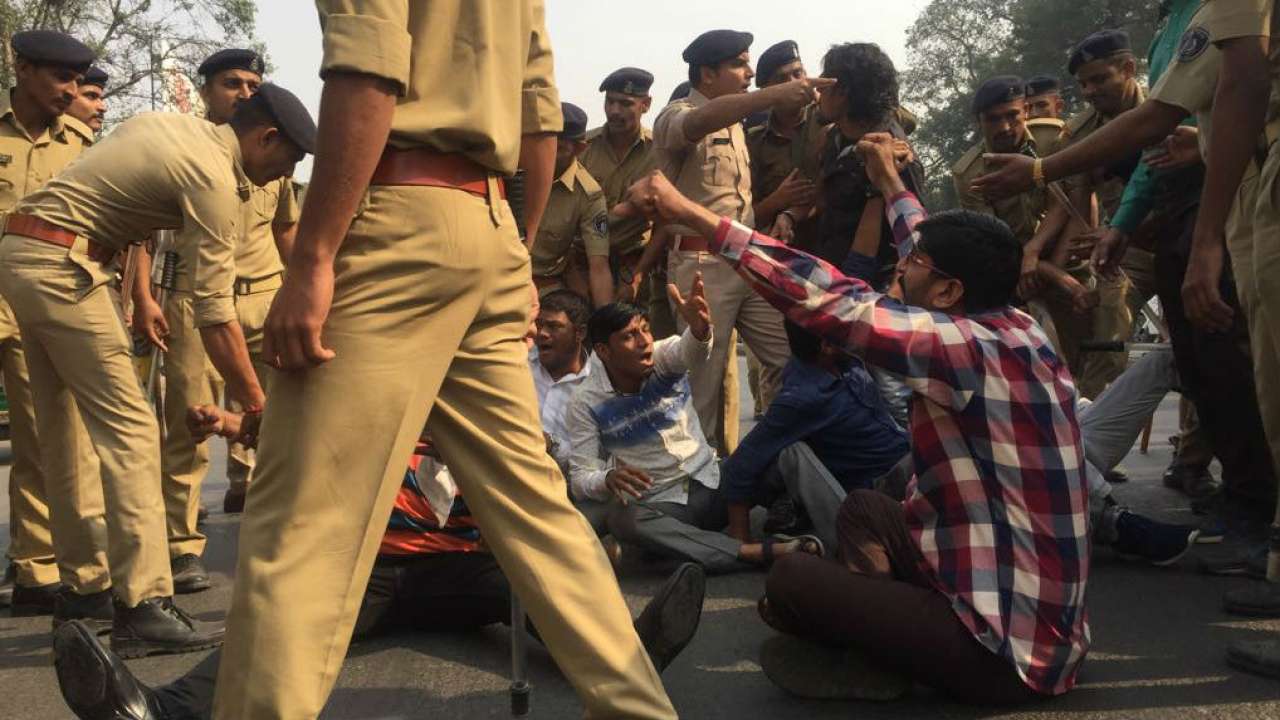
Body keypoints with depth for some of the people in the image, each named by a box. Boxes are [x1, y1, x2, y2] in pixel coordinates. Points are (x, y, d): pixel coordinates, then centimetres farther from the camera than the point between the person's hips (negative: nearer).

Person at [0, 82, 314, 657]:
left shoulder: (173, 126, 14)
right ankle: (143, 609, -13)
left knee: (62, 433, 12)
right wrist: (256, 405, -14)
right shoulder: (213, 177, -14)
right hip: (61, 267, -10)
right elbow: (214, 312, -17)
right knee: (129, 428, -11)